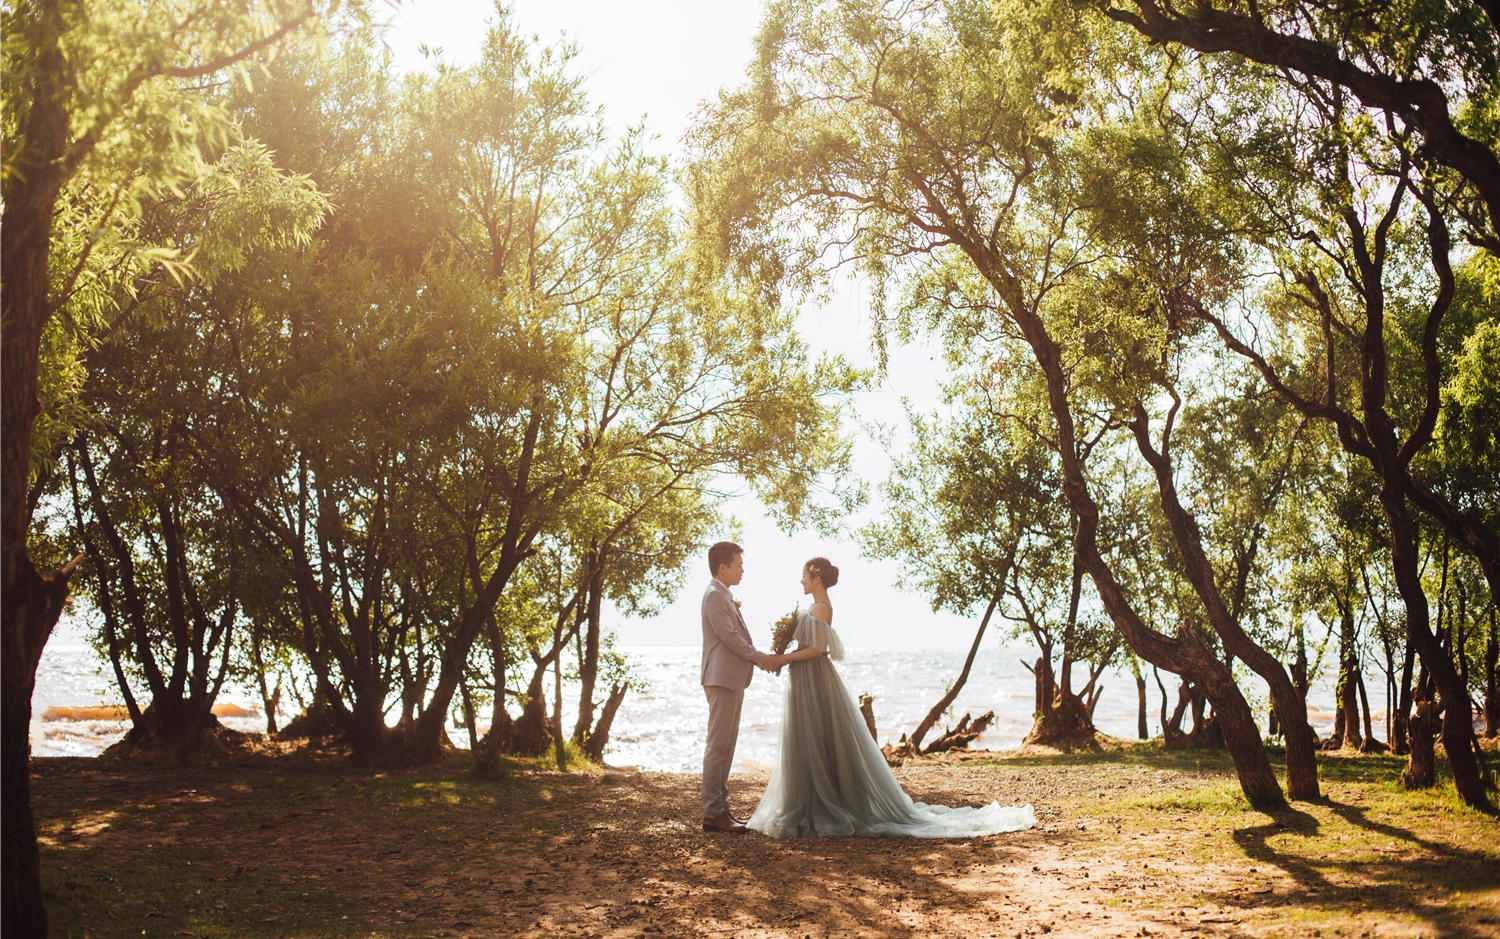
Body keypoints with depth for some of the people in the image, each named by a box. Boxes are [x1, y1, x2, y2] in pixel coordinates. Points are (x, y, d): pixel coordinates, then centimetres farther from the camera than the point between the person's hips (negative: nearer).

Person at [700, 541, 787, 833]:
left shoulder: (724, 596, 21)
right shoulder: (714, 595, -11)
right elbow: (729, 636, -17)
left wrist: (761, 660, 13)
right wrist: (761, 658, -9)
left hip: (732, 680, 11)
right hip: (722, 679, -11)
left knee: (725, 746, 11)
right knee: (717, 746, -9)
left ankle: (720, 808, 15)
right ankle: (713, 813, -7)